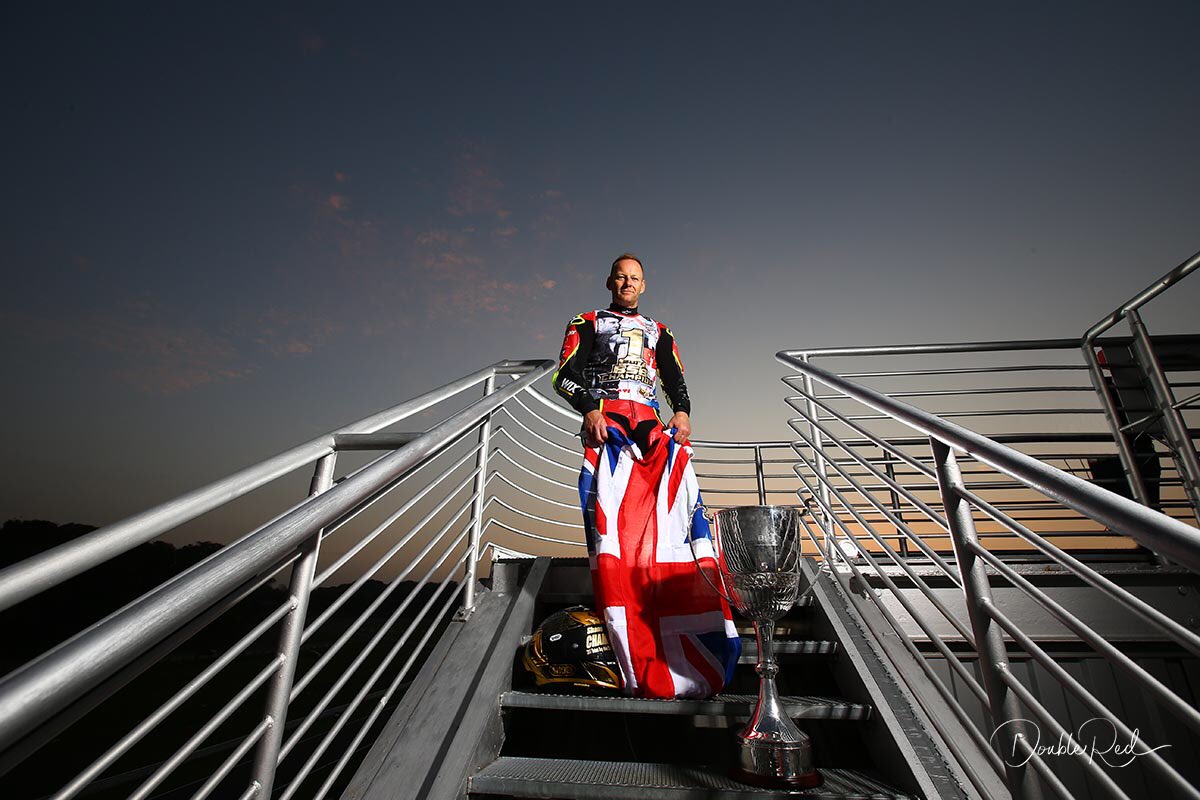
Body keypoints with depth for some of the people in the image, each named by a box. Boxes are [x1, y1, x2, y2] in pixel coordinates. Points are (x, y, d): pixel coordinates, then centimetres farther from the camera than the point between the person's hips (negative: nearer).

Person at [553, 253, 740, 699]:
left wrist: (682, 412, 1)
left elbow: (675, 380, 23)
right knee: (612, 516, -19)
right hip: (605, 424, -3)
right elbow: (565, 375, 8)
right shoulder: (588, 324, 20)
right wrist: (589, 408, -10)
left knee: (675, 510, -19)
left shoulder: (659, 333, 31)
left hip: (652, 428, 3)